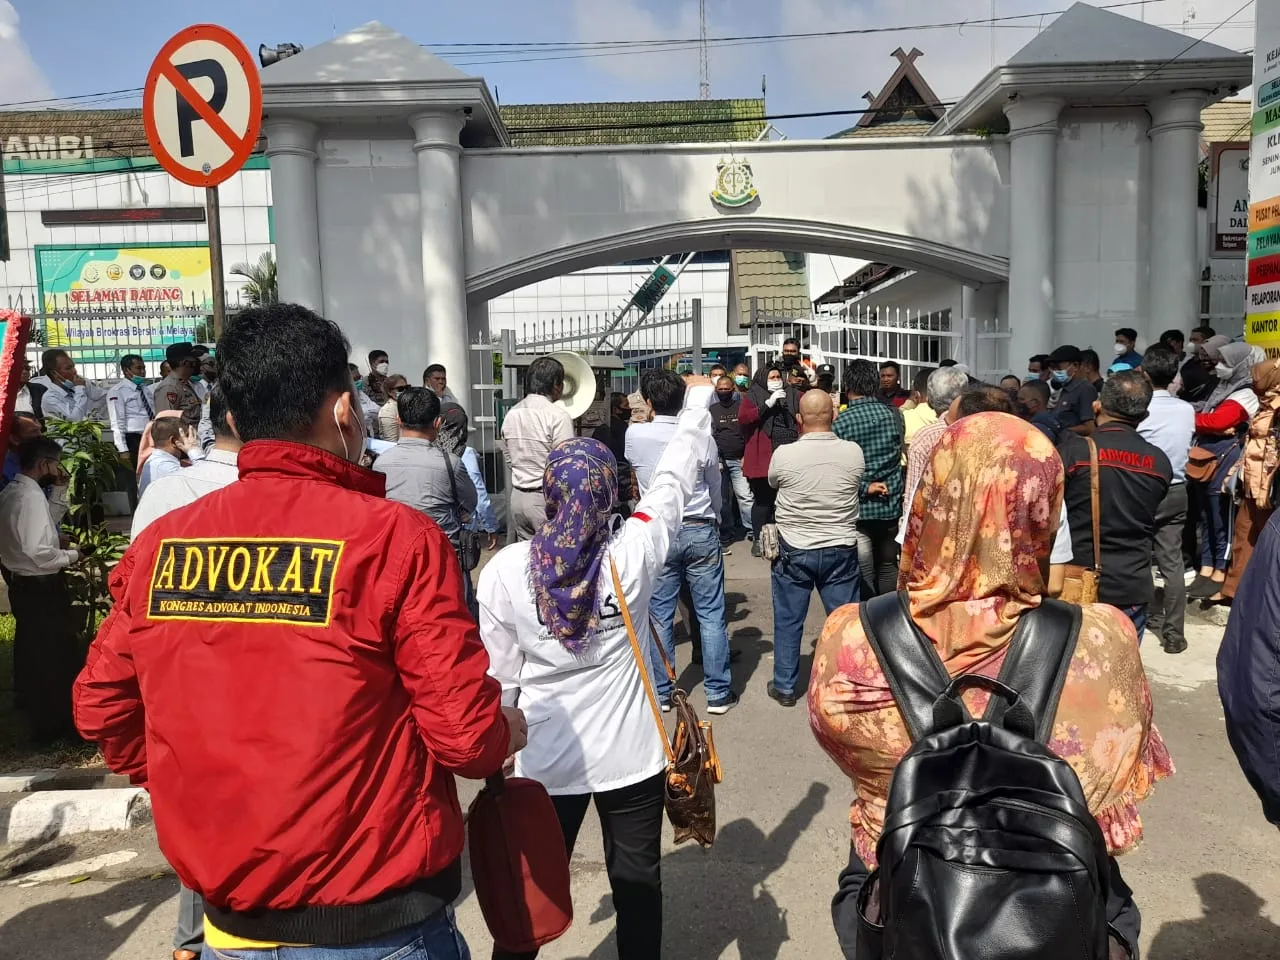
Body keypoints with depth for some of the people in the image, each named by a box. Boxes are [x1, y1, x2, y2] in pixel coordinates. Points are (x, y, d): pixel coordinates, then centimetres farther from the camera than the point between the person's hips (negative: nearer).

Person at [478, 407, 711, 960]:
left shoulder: (505, 570, -14)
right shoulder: (634, 553, -16)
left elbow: (499, 676, -6)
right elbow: (674, 481, 1)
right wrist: (695, 410, 18)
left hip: (543, 761, 1)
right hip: (631, 756, 0)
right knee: (638, 886, 18)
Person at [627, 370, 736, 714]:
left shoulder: (635, 436, -7)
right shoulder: (702, 438, -8)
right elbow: (715, 488, 5)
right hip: (700, 531, 0)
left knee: (659, 616, 10)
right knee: (711, 615, 6)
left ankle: (661, 692, 18)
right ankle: (718, 692, 12)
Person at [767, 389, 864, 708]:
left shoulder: (784, 455, -14)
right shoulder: (854, 452, -9)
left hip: (794, 550, -1)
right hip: (841, 550, 2)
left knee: (788, 621, 11)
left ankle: (785, 686, 21)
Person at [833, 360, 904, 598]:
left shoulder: (840, 422, -12)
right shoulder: (894, 414, -1)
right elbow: (902, 456, 11)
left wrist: (865, 487, -10)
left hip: (858, 508, -3)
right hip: (891, 505, 4)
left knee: (863, 574, 3)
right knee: (888, 566, 15)